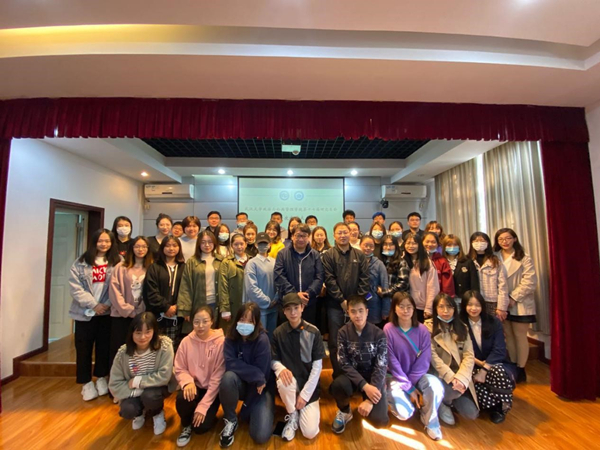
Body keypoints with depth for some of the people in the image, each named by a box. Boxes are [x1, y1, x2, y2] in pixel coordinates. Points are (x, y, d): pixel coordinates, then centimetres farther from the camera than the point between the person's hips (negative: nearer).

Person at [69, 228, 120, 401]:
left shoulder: (116, 263, 0)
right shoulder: (81, 262, -1)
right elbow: (75, 287, -8)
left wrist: (107, 304, -15)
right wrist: (93, 305, -14)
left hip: (107, 313, 0)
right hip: (85, 313, 0)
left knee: (104, 346, 10)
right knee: (84, 348, 8)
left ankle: (101, 378, 30)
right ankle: (87, 383, 25)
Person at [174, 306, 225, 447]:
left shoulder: (221, 342, -19)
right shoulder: (186, 341, -9)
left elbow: (218, 377, -17)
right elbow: (179, 369, 0)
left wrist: (203, 406, -18)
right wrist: (188, 382, -22)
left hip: (211, 390, -2)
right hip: (194, 386, 3)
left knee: (201, 427, -16)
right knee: (182, 398, -29)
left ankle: (208, 412, 20)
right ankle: (186, 426, 5)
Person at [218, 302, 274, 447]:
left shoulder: (262, 339, -23)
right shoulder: (231, 337, -11)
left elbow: (261, 375, -22)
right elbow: (230, 363, -22)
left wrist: (245, 410, -17)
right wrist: (255, 374, -30)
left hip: (259, 388, -2)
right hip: (241, 383, 2)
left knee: (261, 436, -19)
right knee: (228, 377, -33)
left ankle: (249, 413, 15)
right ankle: (230, 420, -5)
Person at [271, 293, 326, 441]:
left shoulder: (313, 332, -12)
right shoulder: (278, 333, -8)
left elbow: (317, 365, -10)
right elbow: (273, 360, -1)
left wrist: (305, 394, -13)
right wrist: (281, 368, -25)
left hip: (309, 385, -1)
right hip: (290, 381, 1)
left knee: (310, 433, -13)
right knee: (283, 381, -35)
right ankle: (292, 416, -3)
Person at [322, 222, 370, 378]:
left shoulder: (360, 255, 6)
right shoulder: (328, 255, -1)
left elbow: (364, 279, 1)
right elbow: (329, 280, -8)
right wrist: (342, 300, -12)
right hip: (335, 305, -2)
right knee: (335, 342, 7)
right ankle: (338, 374, 23)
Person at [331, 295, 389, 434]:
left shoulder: (378, 334, -11)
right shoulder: (343, 332, -10)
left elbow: (381, 366, -14)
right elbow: (344, 364, -12)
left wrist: (369, 400, -21)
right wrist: (364, 386, -26)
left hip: (373, 377, 0)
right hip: (352, 375, 0)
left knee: (380, 420, -20)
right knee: (337, 385, -33)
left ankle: (366, 404, 16)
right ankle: (344, 412, 2)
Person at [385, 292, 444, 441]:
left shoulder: (422, 330, -8)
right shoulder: (388, 329, -16)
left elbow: (424, 360, -9)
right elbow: (392, 362, -14)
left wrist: (412, 382, -16)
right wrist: (409, 388, -15)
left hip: (417, 375, 2)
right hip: (396, 376, -2)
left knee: (436, 385, -29)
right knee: (404, 413, -20)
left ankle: (430, 421, -1)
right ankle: (395, 396, 16)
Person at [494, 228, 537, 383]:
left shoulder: (524, 259, -5)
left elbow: (530, 282, -12)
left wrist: (513, 298, -16)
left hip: (520, 304, -3)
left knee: (520, 336, 4)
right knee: (508, 335, 12)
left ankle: (521, 369, 17)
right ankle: (513, 367, 24)